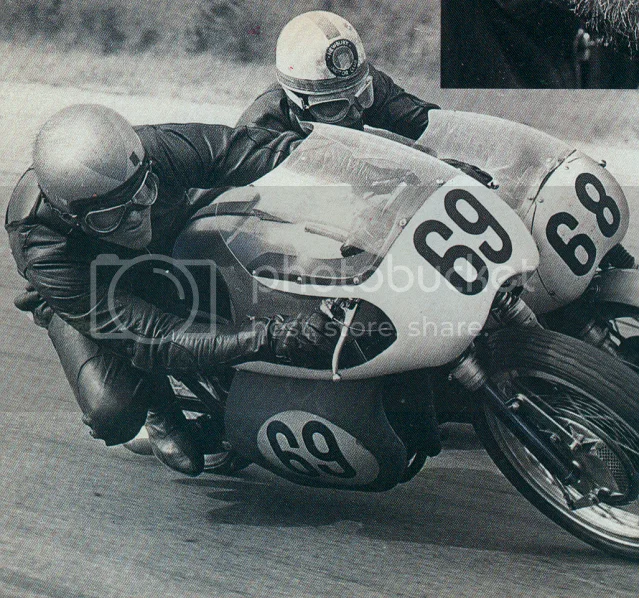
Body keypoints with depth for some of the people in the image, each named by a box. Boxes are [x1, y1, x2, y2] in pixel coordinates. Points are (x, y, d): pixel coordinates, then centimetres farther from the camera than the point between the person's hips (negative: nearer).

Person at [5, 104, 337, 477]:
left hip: (172, 247, 4)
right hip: (88, 300, -4)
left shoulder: (161, 150, -38)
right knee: (113, 415, -27)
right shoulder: (44, 251, -44)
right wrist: (271, 339, -57)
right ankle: (158, 402, 9)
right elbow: (152, 339, -47)